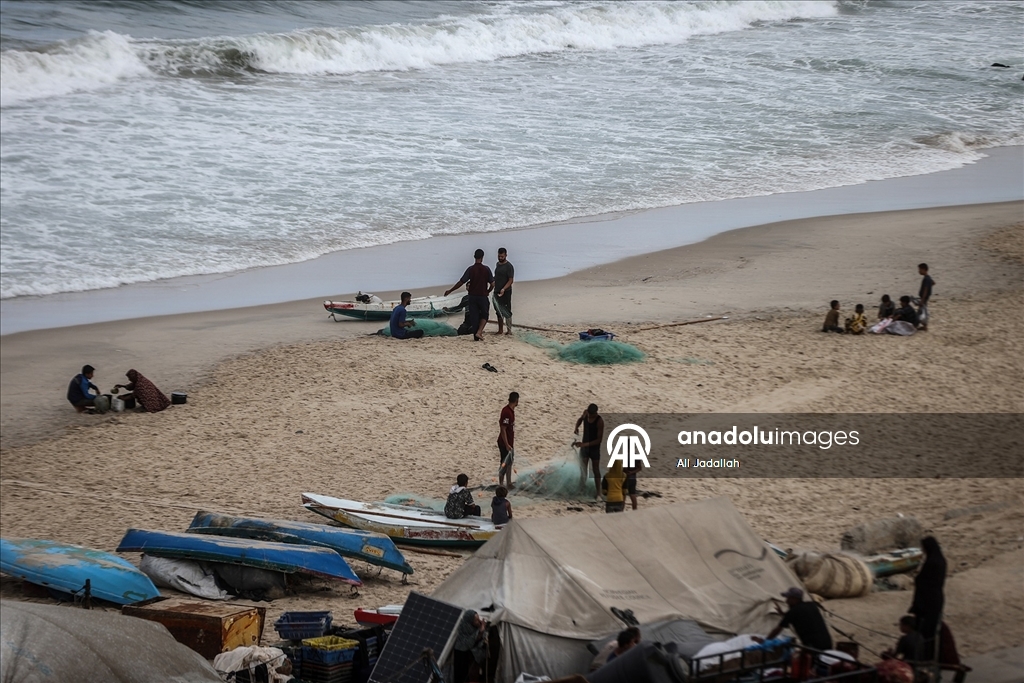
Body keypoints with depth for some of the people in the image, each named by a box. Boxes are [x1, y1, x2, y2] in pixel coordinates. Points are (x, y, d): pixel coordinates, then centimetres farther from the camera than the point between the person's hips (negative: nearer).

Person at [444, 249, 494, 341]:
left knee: (475, 316, 9)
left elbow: (461, 282, -7)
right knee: (484, 315, 14)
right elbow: (492, 284, -6)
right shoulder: (486, 269, -7)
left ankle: (476, 336, 10)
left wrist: (450, 291, 2)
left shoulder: (470, 269, -6)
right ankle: (479, 332, -5)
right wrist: (488, 291, 15)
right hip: (483, 296, -1)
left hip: (472, 296, 1)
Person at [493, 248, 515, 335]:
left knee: (507, 312, -5)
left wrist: (504, 289, -27)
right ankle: (500, 330, 18)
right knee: (499, 312, 11)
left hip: (506, 292, -8)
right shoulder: (497, 264, 13)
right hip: (497, 292, 8)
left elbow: (511, 280, -16)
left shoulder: (509, 266, -11)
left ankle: (509, 330, -1)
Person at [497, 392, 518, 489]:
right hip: (505, 443, -10)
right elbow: (503, 429, -24)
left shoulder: (511, 410, 5)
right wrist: (506, 445, -23)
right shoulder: (506, 412, -25)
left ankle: (509, 483, 30)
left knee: (510, 462, 19)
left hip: (510, 441, 10)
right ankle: (501, 485, 9)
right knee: (504, 464, 0)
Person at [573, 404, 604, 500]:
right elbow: (581, 419, 17)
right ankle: (581, 490, 12)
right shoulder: (586, 413, -9)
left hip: (594, 448, -4)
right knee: (582, 469, 4)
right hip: (584, 446, 4)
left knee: (596, 470, 6)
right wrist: (576, 427, -4)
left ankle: (598, 492, 16)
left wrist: (585, 444, -30)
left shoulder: (600, 421, -25)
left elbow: (599, 439, -24)